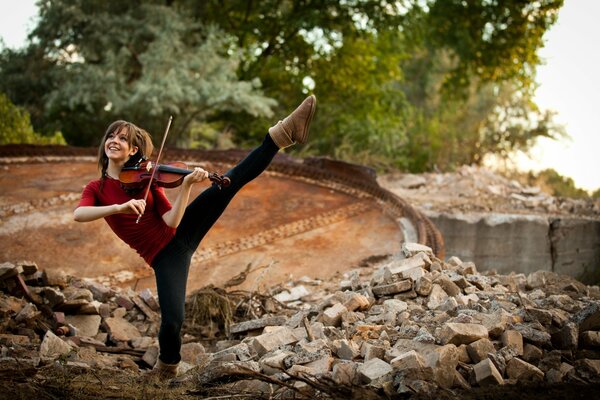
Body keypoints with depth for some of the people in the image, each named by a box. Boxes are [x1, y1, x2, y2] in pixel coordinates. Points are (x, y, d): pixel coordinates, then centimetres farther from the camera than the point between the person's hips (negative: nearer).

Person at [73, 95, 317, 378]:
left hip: (182, 231, 2)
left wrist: (187, 185, -26)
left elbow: (171, 221, -10)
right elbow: (78, 214, -23)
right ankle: (168, 364, 15)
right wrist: (118, 207, -37)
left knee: (232, 180, -13)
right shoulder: (96, 189, 0)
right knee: (172, 321, -18)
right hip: (164, 253, -2)